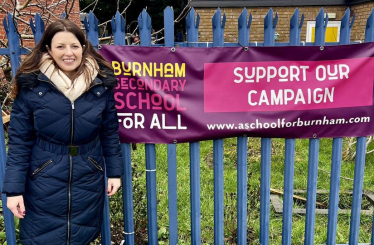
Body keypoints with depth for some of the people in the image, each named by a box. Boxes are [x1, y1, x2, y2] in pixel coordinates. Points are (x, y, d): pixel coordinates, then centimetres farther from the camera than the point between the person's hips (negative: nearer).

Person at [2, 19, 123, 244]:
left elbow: (110, 133, 3)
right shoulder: (31, 85, -10)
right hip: (44, 181, -1)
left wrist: (115, 171, 4)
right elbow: (19, 140, -7)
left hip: (89, 180, 2)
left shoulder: (102, 84, -6)